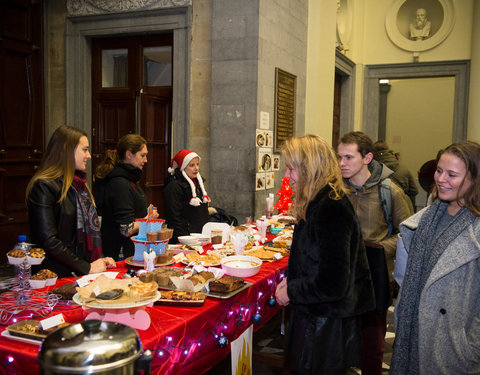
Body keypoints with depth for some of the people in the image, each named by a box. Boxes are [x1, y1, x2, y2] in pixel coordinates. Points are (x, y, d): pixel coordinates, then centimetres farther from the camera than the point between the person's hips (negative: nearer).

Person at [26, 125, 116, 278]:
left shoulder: (78, 184, 15)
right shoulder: (44, 186, -11)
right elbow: (48, 240, -16)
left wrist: (99, 259, 7)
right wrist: (87, 268, -13)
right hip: (58, 276, -7)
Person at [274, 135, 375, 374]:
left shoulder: (331, 210, -25)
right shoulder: (321, 204, 5)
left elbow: (333, 284, -28)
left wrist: (291, 292, -14)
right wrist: (290, 281, 6)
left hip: (326, 327, -9)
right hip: (315, 315, 9)